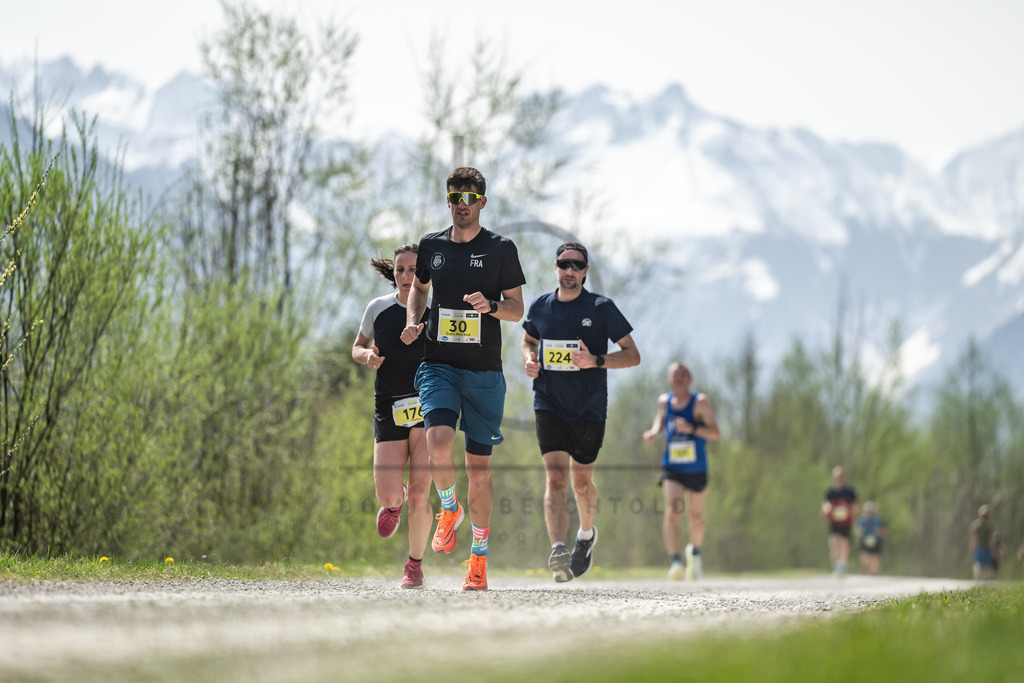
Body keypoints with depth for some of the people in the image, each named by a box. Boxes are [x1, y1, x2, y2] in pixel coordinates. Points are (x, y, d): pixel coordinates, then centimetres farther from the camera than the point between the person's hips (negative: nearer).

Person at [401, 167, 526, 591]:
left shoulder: (501, 249, 1)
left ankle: (478, 557, 16)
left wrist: (490, 306, -16)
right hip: (438, 364, 1)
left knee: (479, 465, 3)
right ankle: (449, 509, 6)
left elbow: (517, 309, 5)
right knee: (438, 440, -24)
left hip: (484, 371, -1)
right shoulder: (431, 246, 8)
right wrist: (413, 320, 6)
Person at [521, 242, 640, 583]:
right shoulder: (540, 307, 5)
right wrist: (529, 359, 2)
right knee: (555, 477, -17)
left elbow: (633, 355, -3)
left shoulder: (601, 308, -4)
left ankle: (586, 534, 42)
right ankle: (558, 550, -31)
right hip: (549, 406, 1)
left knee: (581, 482, 12)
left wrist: (596, 361, -19)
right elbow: (528, 340, 26)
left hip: (590, 410, -1)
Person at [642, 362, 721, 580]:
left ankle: (695, 550, 42)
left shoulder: (700, 402, -10)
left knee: (695, 517, 12)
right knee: (672, 512, -20)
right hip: (671, 469, 1)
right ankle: (675, 561, -25)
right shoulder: (664, 401, 3)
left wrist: (692, 428, -32)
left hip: (697, 470, -1)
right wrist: (653, 432, 3)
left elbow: (716, 433, -17)